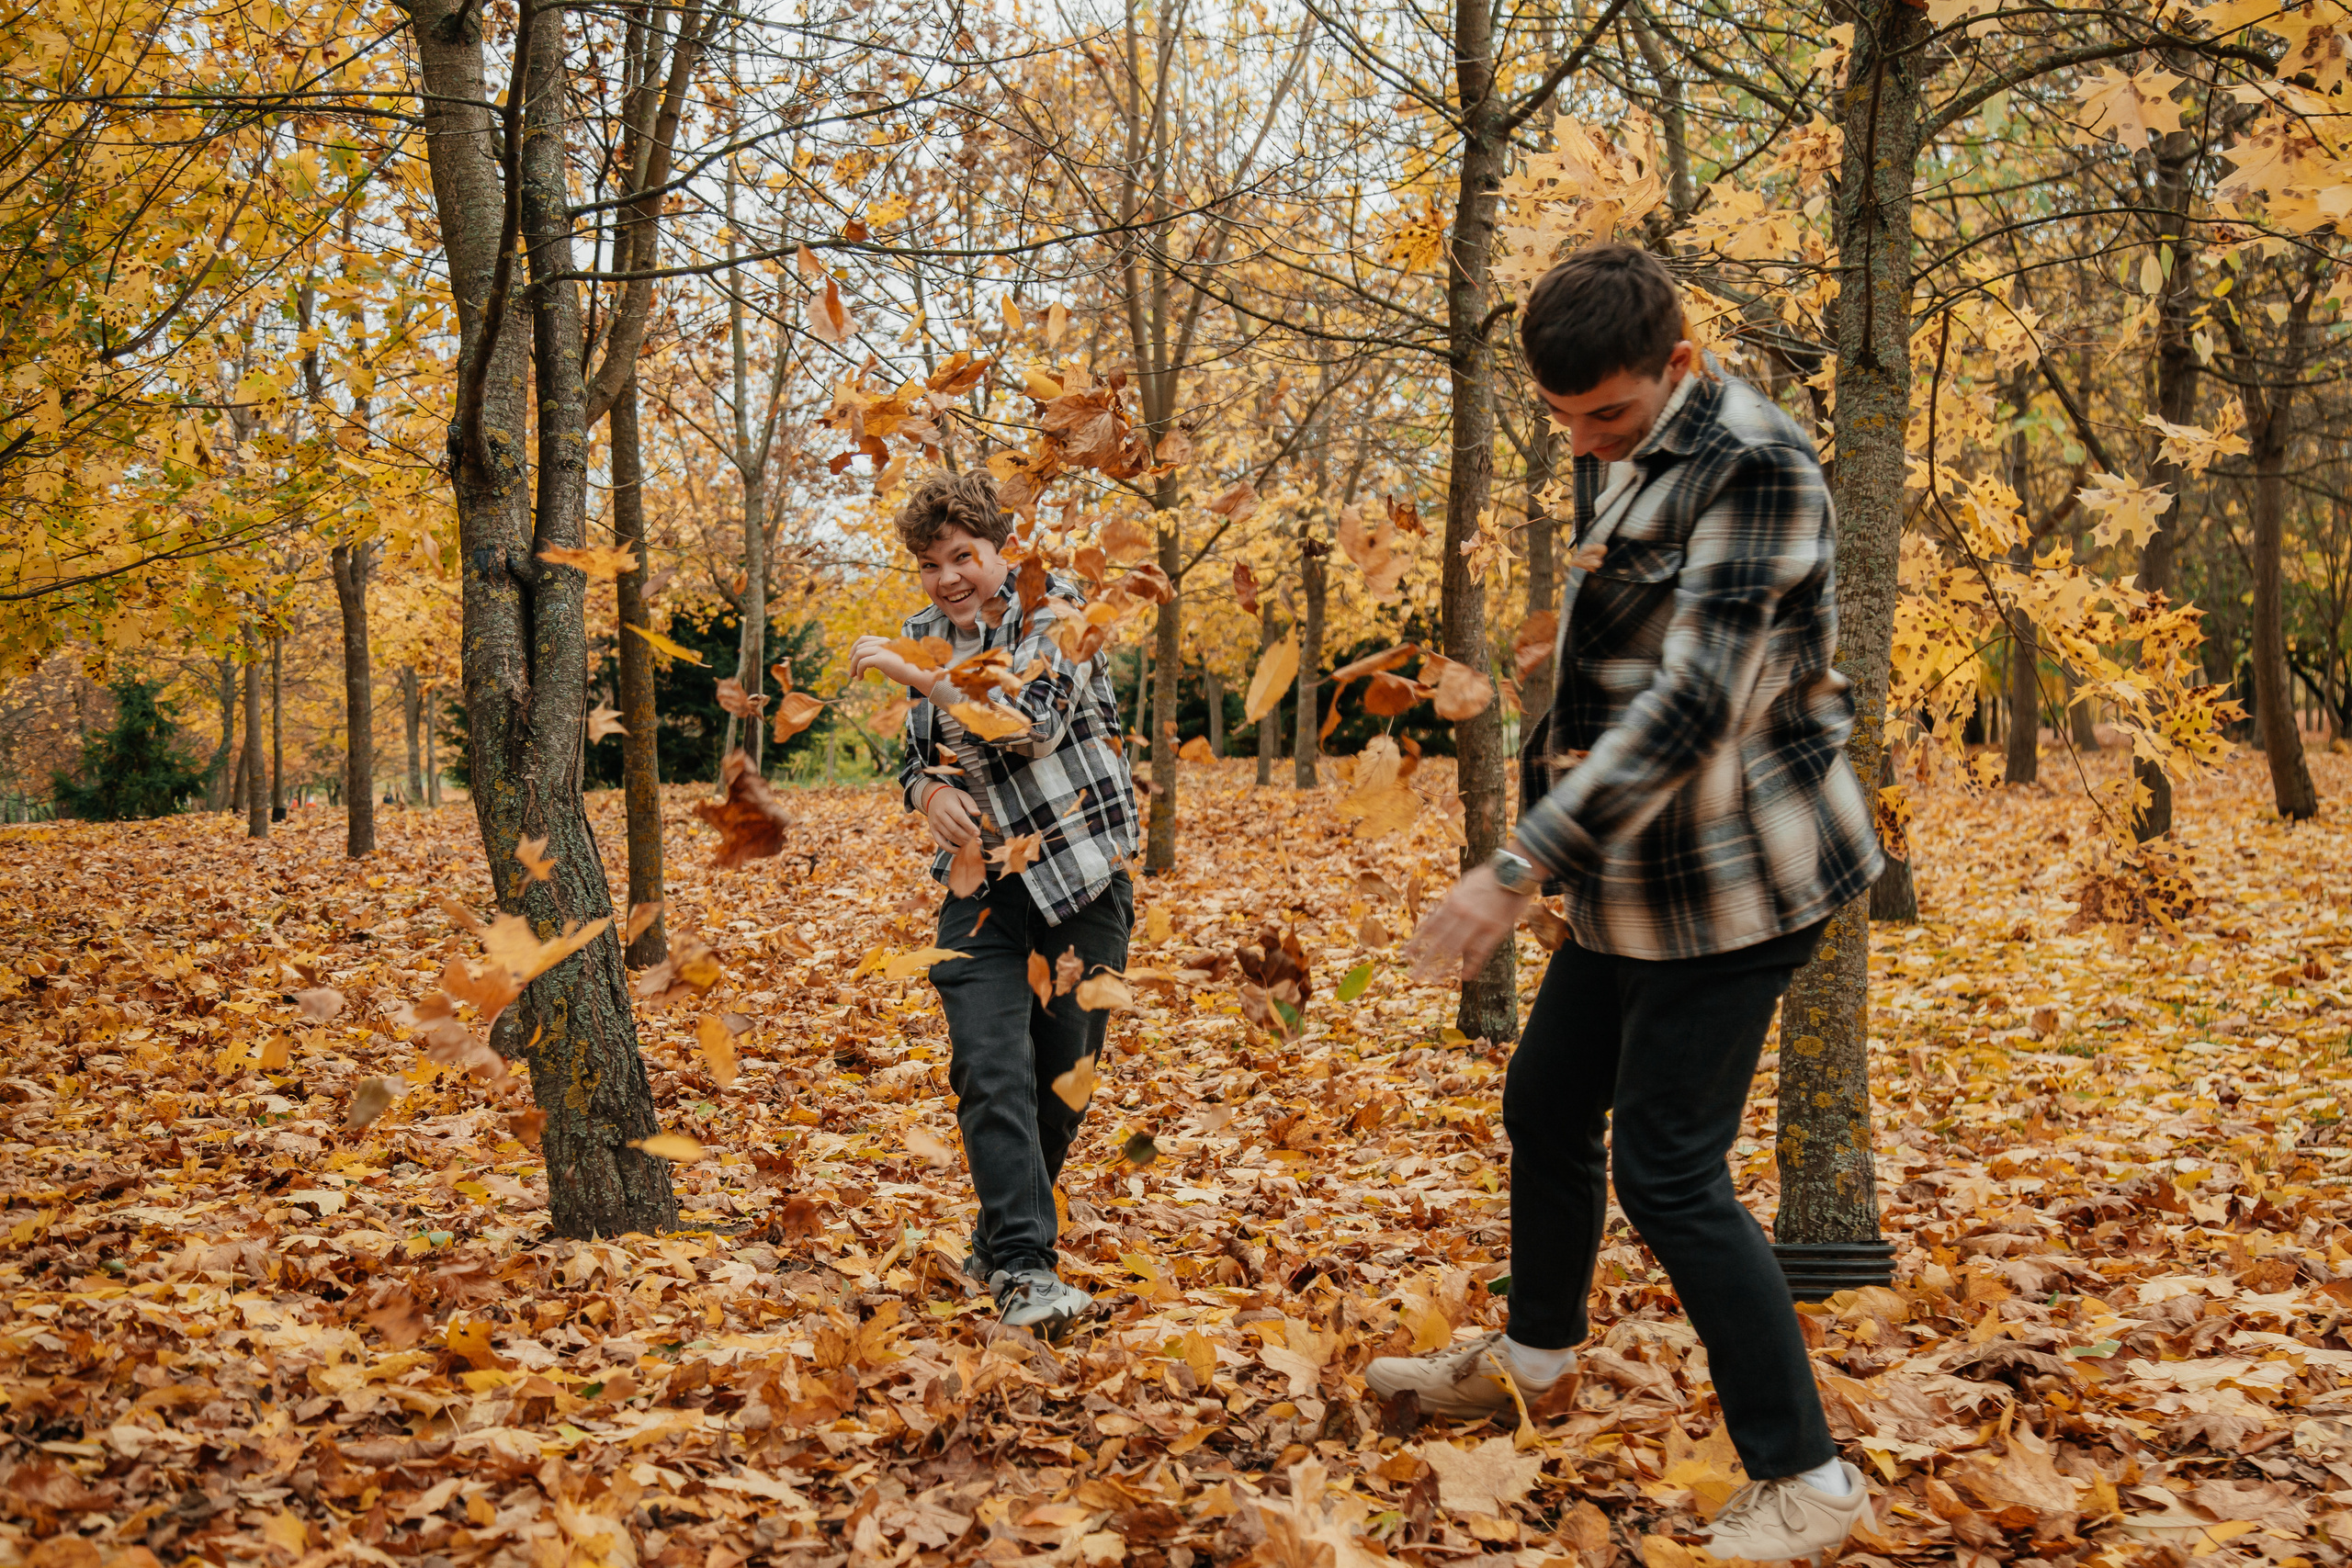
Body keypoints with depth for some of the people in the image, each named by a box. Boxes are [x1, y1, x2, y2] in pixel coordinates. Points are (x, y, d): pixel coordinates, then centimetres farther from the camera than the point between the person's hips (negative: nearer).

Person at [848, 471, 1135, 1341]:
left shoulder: (1057, 609, -7)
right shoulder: (927, 634, 9)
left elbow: (1034, 722, -22)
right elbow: (914, 753, 19)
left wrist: (916, 674, -24)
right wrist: (930, 793, -5)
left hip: (1084, 879, -2)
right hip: (985, 885, 3)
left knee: (1062, 1075, 7)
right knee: (992, 1072, -14)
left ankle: (1001, 1240, 26)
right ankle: (1023, 1268, -17)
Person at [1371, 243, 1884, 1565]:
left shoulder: (1756, 465, -21)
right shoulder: (1613, 458, 7)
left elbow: (1697, 697, -28)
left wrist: (1521, 866, -31)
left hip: (1731, 880, -9)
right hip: (1633, 870, 9)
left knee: (1668, 1171, -8)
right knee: (1547, 1104, 20)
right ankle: (1535, 1353, 43)